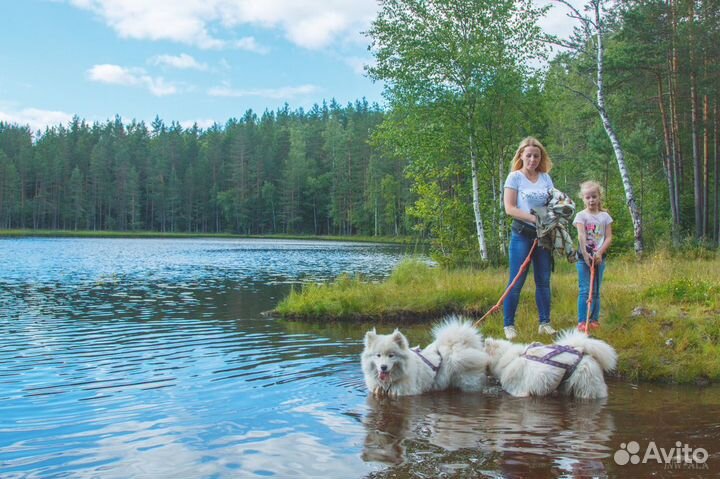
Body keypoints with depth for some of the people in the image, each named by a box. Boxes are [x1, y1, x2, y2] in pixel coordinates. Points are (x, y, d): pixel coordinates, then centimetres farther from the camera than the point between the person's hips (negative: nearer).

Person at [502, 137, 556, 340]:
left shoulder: (546, 178, 10)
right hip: (522, 235, -5)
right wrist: (533, 218, -20)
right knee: (516, 282, -4)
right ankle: (509, 325, 2)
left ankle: (545, 323, 15)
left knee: (543, 281, 8)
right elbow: (509, 208, -10)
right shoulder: (515, 177, -3)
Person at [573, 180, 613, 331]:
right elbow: (581, 236, -14)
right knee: (584, 290, -6)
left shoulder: (605, 216, 6)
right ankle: (581, 321, -6)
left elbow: (609, 237, 0)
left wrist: (599, 252, -14)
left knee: (596, 291, 8)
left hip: (599, 257, 3)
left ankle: (594, 320, 16)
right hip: (584, 257, -3)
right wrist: (585, 254, -25)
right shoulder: (581, 216, -2)